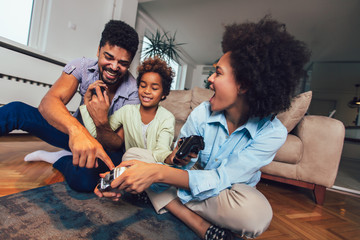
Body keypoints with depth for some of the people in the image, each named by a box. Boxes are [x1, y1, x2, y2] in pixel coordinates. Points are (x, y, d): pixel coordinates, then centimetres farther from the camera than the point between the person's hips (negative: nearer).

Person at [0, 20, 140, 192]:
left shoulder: (133, 92, -22)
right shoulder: (82, 66, -16)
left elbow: (116, 145, -20)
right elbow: (47, 103, -32)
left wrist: (102, 122, -42)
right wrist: (77, 130, -52)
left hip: (105, 141, -1)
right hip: (73, 132, 2)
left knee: (83, 179, -33)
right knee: (16, 111, -19)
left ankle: (57, 159, -2)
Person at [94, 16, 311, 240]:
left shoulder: (273, 132, -22)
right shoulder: (202, 113, -13)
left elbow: (220, 179, -29)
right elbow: (178, 165, -12)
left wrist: (159, 173, -41)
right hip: (195, 182, 3)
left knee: (258, 214, -38)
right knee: (134, 153, -15)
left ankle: (168, 200, -16)